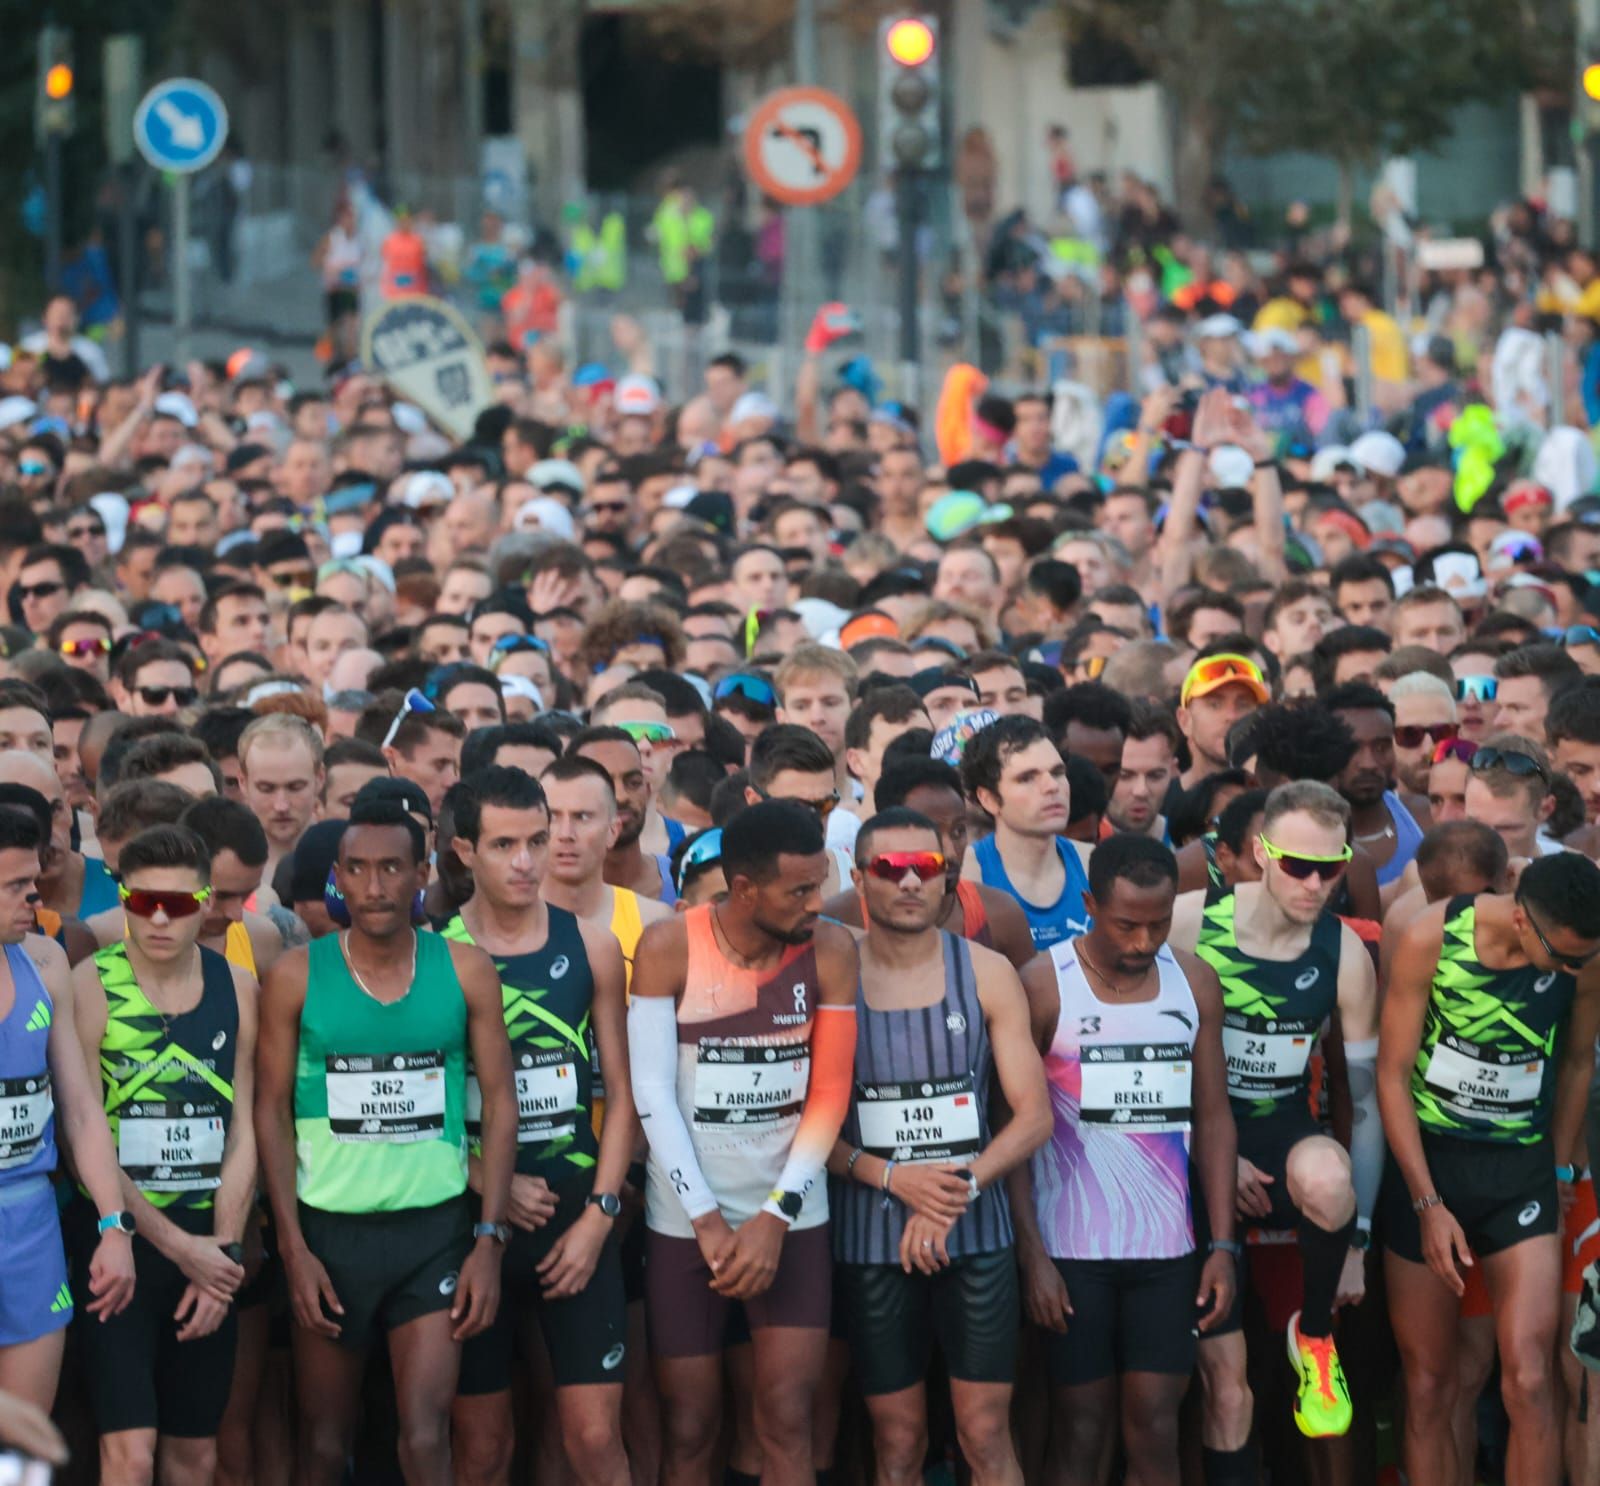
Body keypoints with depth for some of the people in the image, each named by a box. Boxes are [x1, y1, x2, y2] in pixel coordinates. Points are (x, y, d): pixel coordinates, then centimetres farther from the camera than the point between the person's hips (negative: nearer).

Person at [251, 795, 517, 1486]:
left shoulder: (465, 971, 0)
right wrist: (294, 1246, -7)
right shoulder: (296, 976, -2)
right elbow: (272, 1110, -1)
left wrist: (490, 1240, -4)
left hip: (436, 1228, 0)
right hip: (330, 1228, 0)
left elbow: (499, 1104, 2)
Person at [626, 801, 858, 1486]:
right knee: (689, 1426, 4)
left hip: (791, 1215, 1)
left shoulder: (831, 951, -5)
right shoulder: (668, 948, -9)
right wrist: (708, 1221, -12)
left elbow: (829, 1094, -2)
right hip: (686, 1216, -1)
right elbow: (652, 1094, -9)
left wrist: (774, 1217, -10)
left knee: (787, 1421, -4)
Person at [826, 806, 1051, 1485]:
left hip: (976, 1235, 1)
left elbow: (1034, 1116, -1)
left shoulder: (986, 973, 2)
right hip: (870, 1243, 0)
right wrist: (895, 1178, -17)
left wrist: (960, 1189, -15)